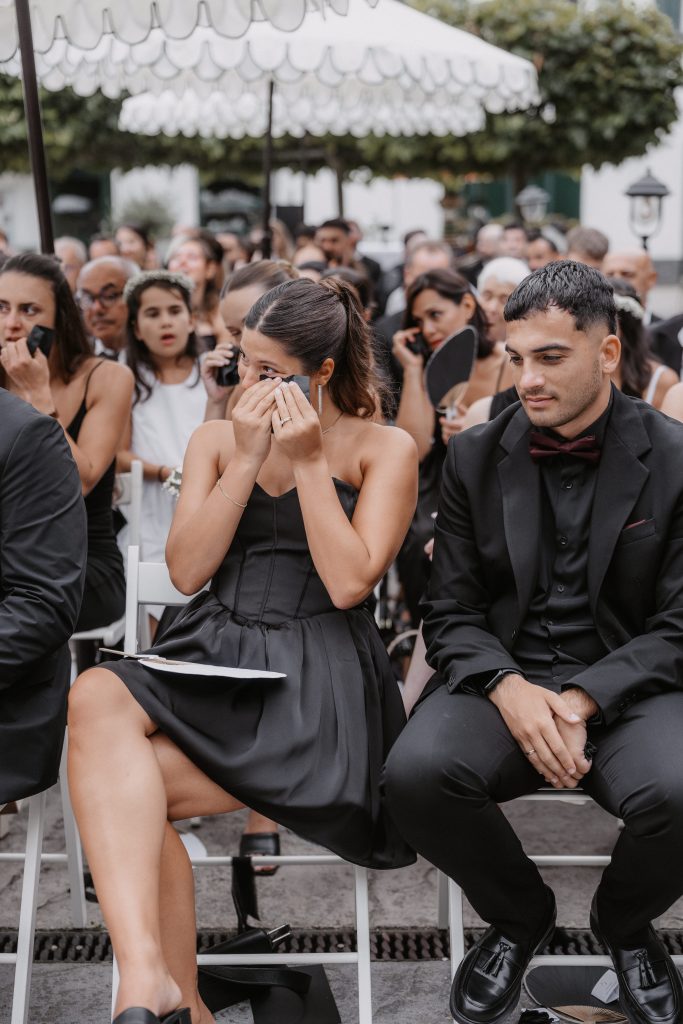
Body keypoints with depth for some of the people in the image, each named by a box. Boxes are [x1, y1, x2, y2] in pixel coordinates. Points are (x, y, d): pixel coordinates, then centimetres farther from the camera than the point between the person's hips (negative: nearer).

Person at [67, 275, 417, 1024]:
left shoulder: (383, 450, 4)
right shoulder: (216, 439, 15)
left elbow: (349, 583, -8)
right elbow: (186, 570, 3)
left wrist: (309, 460, -8)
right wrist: (246, 460, -4)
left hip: (316, 679, -4)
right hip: (212, 655, 4)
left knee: (122, 785, -26)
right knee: (93, 698, -32)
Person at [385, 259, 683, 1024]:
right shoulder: (475, 457, 6)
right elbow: (451, 612, 5)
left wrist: (582, 702, -19)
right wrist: (508, 688, -16)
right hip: (503, 679, 2)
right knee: (416, 774, -29)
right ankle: (517, 916, 6)